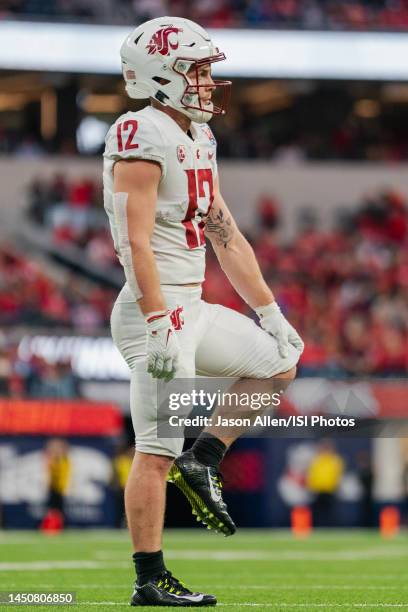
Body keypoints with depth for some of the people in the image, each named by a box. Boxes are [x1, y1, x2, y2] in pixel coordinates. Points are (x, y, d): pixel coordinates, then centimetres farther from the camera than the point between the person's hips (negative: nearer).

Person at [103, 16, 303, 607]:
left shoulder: (197, 139, 14)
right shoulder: (143, 138, -15)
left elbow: (227, 238, 18)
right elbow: (135, 242, -22)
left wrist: (270, 314, 17)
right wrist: (160, 326, -27)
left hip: (192, 310, 10)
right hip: (156, 313, -10)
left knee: (279, 362, 17)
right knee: (157, 450, -6)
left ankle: (203, 463, 15)